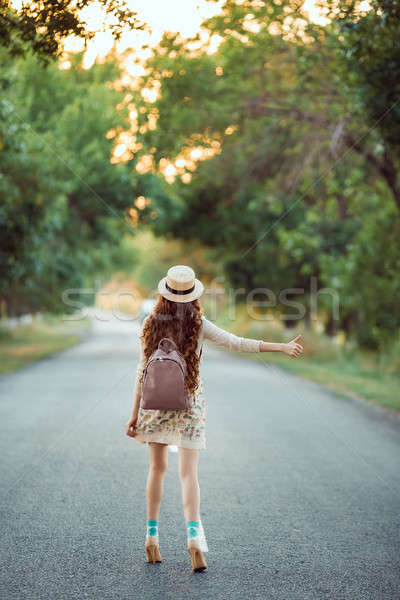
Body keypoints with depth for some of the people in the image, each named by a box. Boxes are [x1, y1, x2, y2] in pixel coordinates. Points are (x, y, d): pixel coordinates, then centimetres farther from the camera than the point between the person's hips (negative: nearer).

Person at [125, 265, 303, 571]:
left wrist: (135, 413, 3)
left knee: (157, 468, 15)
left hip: (155, 402, 2)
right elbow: (238, 343, -10)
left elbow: (143, 370, -1)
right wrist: (283, 347, -7)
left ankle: (152, 537, 17)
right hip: (189, 403, -2)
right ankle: (194, 537, -19)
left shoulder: (151, 324, -2)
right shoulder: (198, 325, -6)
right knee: (188, 473, -3)